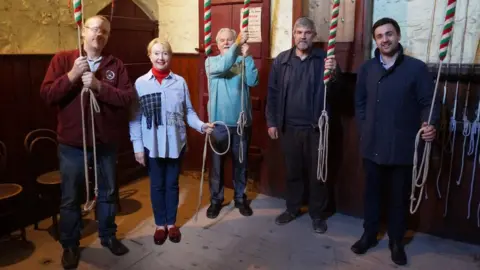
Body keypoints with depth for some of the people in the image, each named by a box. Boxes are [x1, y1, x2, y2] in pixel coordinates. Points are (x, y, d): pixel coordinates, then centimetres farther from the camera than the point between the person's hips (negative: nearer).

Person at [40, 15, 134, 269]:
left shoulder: (115, 64, 1)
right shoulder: (63, 59, -2)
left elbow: (128, 97, -9)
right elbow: (47, 95, -9)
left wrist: (99, 86, -21)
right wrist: (72, 75, -21)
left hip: (106, 142, 2)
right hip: (72, 143, -1)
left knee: (108, 192, 16)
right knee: (70, 197, 10)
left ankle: (108, 236, 36)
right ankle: (70, 245, 29)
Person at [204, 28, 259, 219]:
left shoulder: (243, 61, 4)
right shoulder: (211, 61, 1)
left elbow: (253, 81, -13)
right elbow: (223, 66, -22)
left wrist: (247, 56, -18)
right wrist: (238, 44, -24)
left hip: (241, 122, 1)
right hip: (219, 122, -1)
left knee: (240, 163, 12)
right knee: (217, 163, 8)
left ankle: (240, 198, 28)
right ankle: (216, 200, 23)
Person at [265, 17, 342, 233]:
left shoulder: (325, 59, -1)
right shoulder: (281, 60, 4)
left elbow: (336, 90, -8)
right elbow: (272, 93, 5)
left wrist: (334, 73, -28)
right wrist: (271, 121, 1)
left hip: (315, 127, -1)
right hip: (288, 127, 2)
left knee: (317, 173, 8)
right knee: (292, 171, 15)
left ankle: (318, 214, 24)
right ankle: (292, 209, 31)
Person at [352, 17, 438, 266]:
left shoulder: (417, 68, -4)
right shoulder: (366, 69, 6)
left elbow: (428, 103, -5)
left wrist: (429, 126, -22)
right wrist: (364, 128, 4)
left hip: (402, 147, -2)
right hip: (372, 146, 3)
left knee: (399, 197, 11)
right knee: (371, 192, 15)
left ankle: (396, 242, 29)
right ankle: (369, 235, 33)